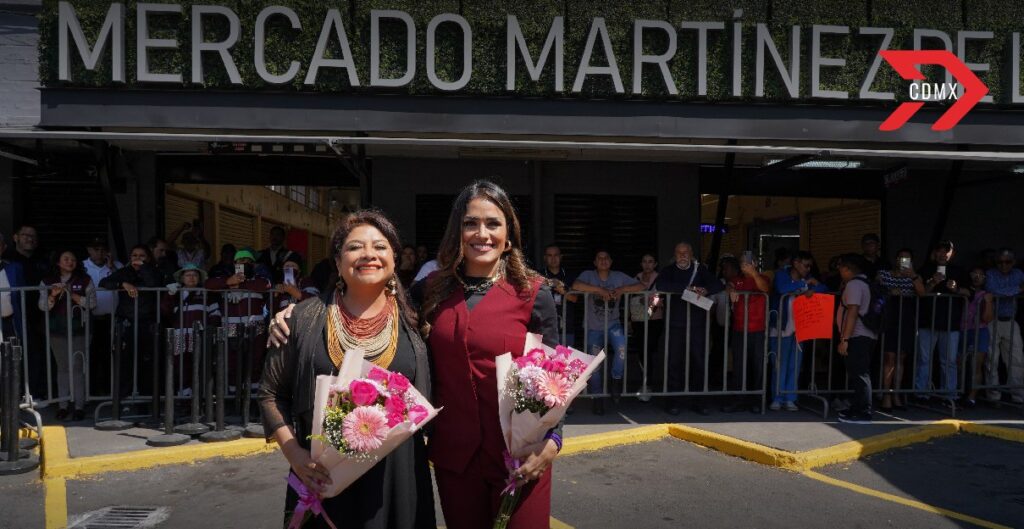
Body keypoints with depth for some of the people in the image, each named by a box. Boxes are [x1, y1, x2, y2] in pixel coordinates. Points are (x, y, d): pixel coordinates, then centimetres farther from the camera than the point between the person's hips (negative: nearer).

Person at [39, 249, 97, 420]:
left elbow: (92, 303, -3)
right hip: (57, 331, 2)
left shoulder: (85, 280, 3)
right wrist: (53, 295, -16)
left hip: (78, 330, -2)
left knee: (78, 367, -3)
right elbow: (42, 306, 2)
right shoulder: (47, 281, 8)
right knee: (62, 367, 7)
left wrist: (71, 294, -11)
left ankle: (79, 406, 1)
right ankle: (63, 405, 14)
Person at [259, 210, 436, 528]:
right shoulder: (306, 318, -2)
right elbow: (271, 393, 4)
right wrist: (294, 453, -6)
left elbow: (425, 406, 8)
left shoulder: (410, 322, 0)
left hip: (398, 478, 1)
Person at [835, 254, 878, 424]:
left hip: (858, 337, -10)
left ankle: (863, 413, -7)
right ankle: (856, 409, 23)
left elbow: (853, 312, -20)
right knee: (858, 374, 15)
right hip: (865, 336, 10)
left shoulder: (854, 284, -13)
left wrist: (844, 339, -21)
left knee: (859, 375, -8)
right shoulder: (864, 282, 18)